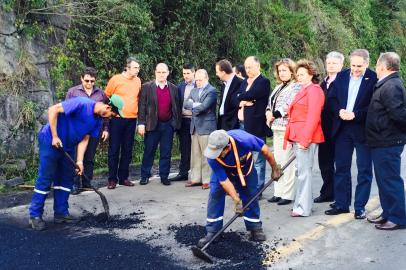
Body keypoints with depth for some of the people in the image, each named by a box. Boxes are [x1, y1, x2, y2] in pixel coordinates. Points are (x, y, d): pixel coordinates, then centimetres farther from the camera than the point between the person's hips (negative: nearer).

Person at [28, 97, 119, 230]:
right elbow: (53, 110, -26)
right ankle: (35, 215, 6)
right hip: (50, 141, -8)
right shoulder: (82, 103, -25)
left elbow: (84, 139, 2)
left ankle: (61, 213, 20)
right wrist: (55, 136, -23)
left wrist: (79, 161, -7)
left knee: (66, 179, 10)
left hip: (68, 146, 8)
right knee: (45, 179, -4)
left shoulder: (97, 120, 0)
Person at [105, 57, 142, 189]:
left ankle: (124, 177, 18)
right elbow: (106, 97, 2)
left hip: (131, 120, 4)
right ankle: (112, 179, 8)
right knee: (114, 149, 1)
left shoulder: (138, 81, 7)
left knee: (127, 150, 8)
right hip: (116, 119, -4)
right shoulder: (115, 79, -4)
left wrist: (136, 111, 12)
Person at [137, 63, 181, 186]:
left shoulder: (174, 88, 8)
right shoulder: (147, 87, 0)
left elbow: (176, 107, 10)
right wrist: (141, 123, -11)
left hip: (168, 125, 2)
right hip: (152, 124, -2)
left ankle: (164, 176, 16)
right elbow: (142, 106, -4)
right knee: (149, 151, 6)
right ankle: (145, 176, 16)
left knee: (166, 152, 6)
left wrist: (177, 123, 5)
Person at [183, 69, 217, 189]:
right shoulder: (194, 91, 17)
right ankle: (196, 178, 18)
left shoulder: (212, 91, -7)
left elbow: (204, 106, -19)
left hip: (206, 126, -7)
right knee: (195, 154, 11)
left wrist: (193, 106, -2)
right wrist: (196, 105, -12)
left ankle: (207, 180, 3)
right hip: (194, 126, 7)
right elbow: (186, 104, 4)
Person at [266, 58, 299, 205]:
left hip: (287, 128, -9)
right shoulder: (278, 87, 19)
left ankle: (287, 194, 0)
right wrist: (268, 112, 0)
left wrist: (274, 114, -8)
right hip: (276, 128, 9)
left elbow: (289, 106, -16)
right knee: (277, 161, 12)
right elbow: (270, 102, 21)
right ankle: (278, 192, 19)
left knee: (286, 162, -6)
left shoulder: (295, 87, -7)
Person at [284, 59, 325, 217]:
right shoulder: (304, 91, 21)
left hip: (306, 137, -10)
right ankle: (303, 203, 23)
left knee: (304, 172, -6)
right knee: (302, 171, 14)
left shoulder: (314, 90, -10)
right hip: (299, 137, 10)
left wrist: (305, 139, -21)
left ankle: (303, 208, -1)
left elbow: (313, 117, -17)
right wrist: (296, 138, 16)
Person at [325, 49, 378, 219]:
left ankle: (360, 207, 14)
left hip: (363, 129, -4)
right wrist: (339, 111, -10)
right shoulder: (341, 76, 6)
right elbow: (332, 98, 8)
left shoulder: (374, 79, -8)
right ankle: (341, 204, 22)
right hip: (342, 128, 4)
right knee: (341, 168, 11)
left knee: (364, 170, 4)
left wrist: (356, 114, -19)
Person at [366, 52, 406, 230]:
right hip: (382, 141, 10)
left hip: (387, 143, -10)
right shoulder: (386, 85, 12)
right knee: (385, 180, 18)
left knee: (390, 180, -1)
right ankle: (388, 214, 29)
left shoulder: (390, 86, -20)